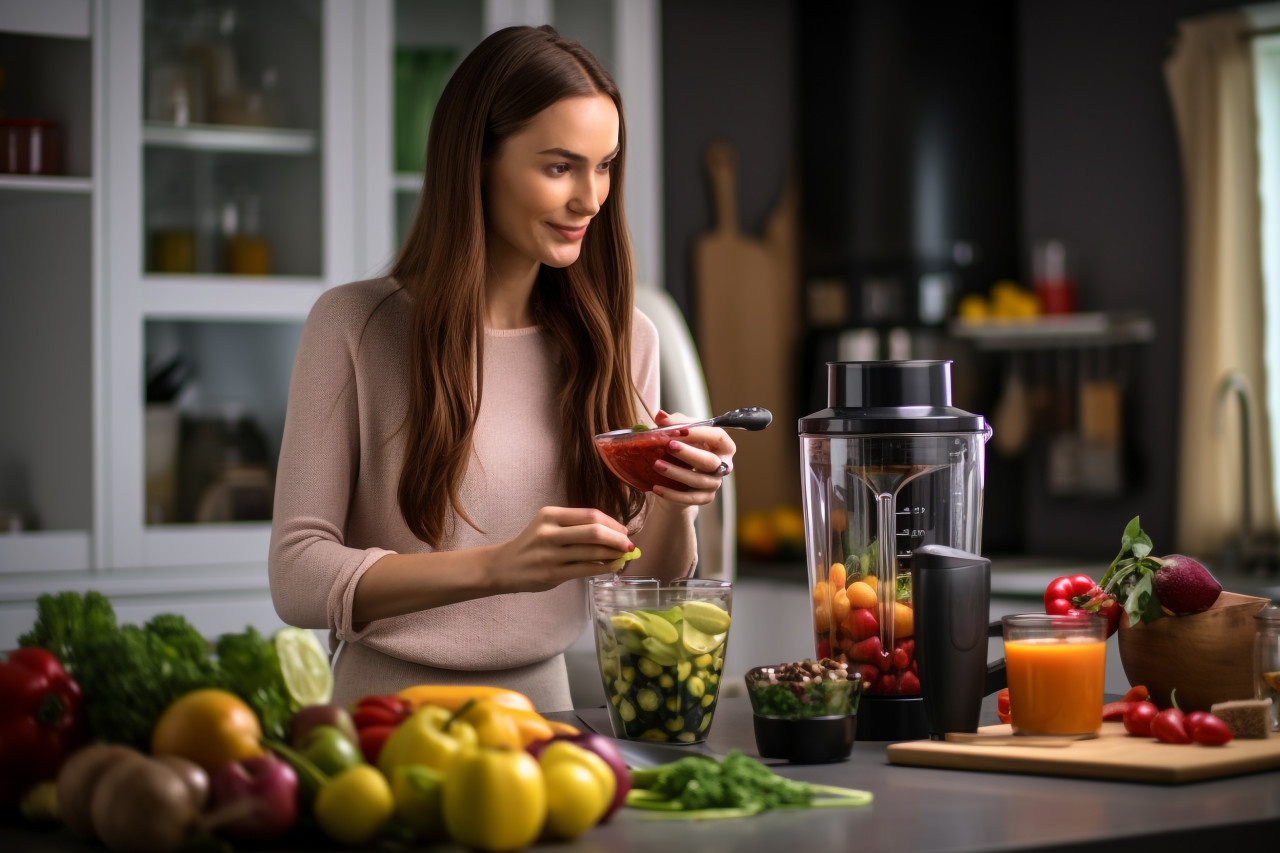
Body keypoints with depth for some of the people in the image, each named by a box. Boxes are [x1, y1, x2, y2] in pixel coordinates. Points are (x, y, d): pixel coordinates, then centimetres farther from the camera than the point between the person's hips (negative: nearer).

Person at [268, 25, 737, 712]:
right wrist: (496, 566, -22)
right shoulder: (353, 326, -3)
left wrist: (674, 505, -9)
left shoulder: (622, 339, 9)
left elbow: (636, 596, 13)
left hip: (544, 702, 3)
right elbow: (297, 577, -10)